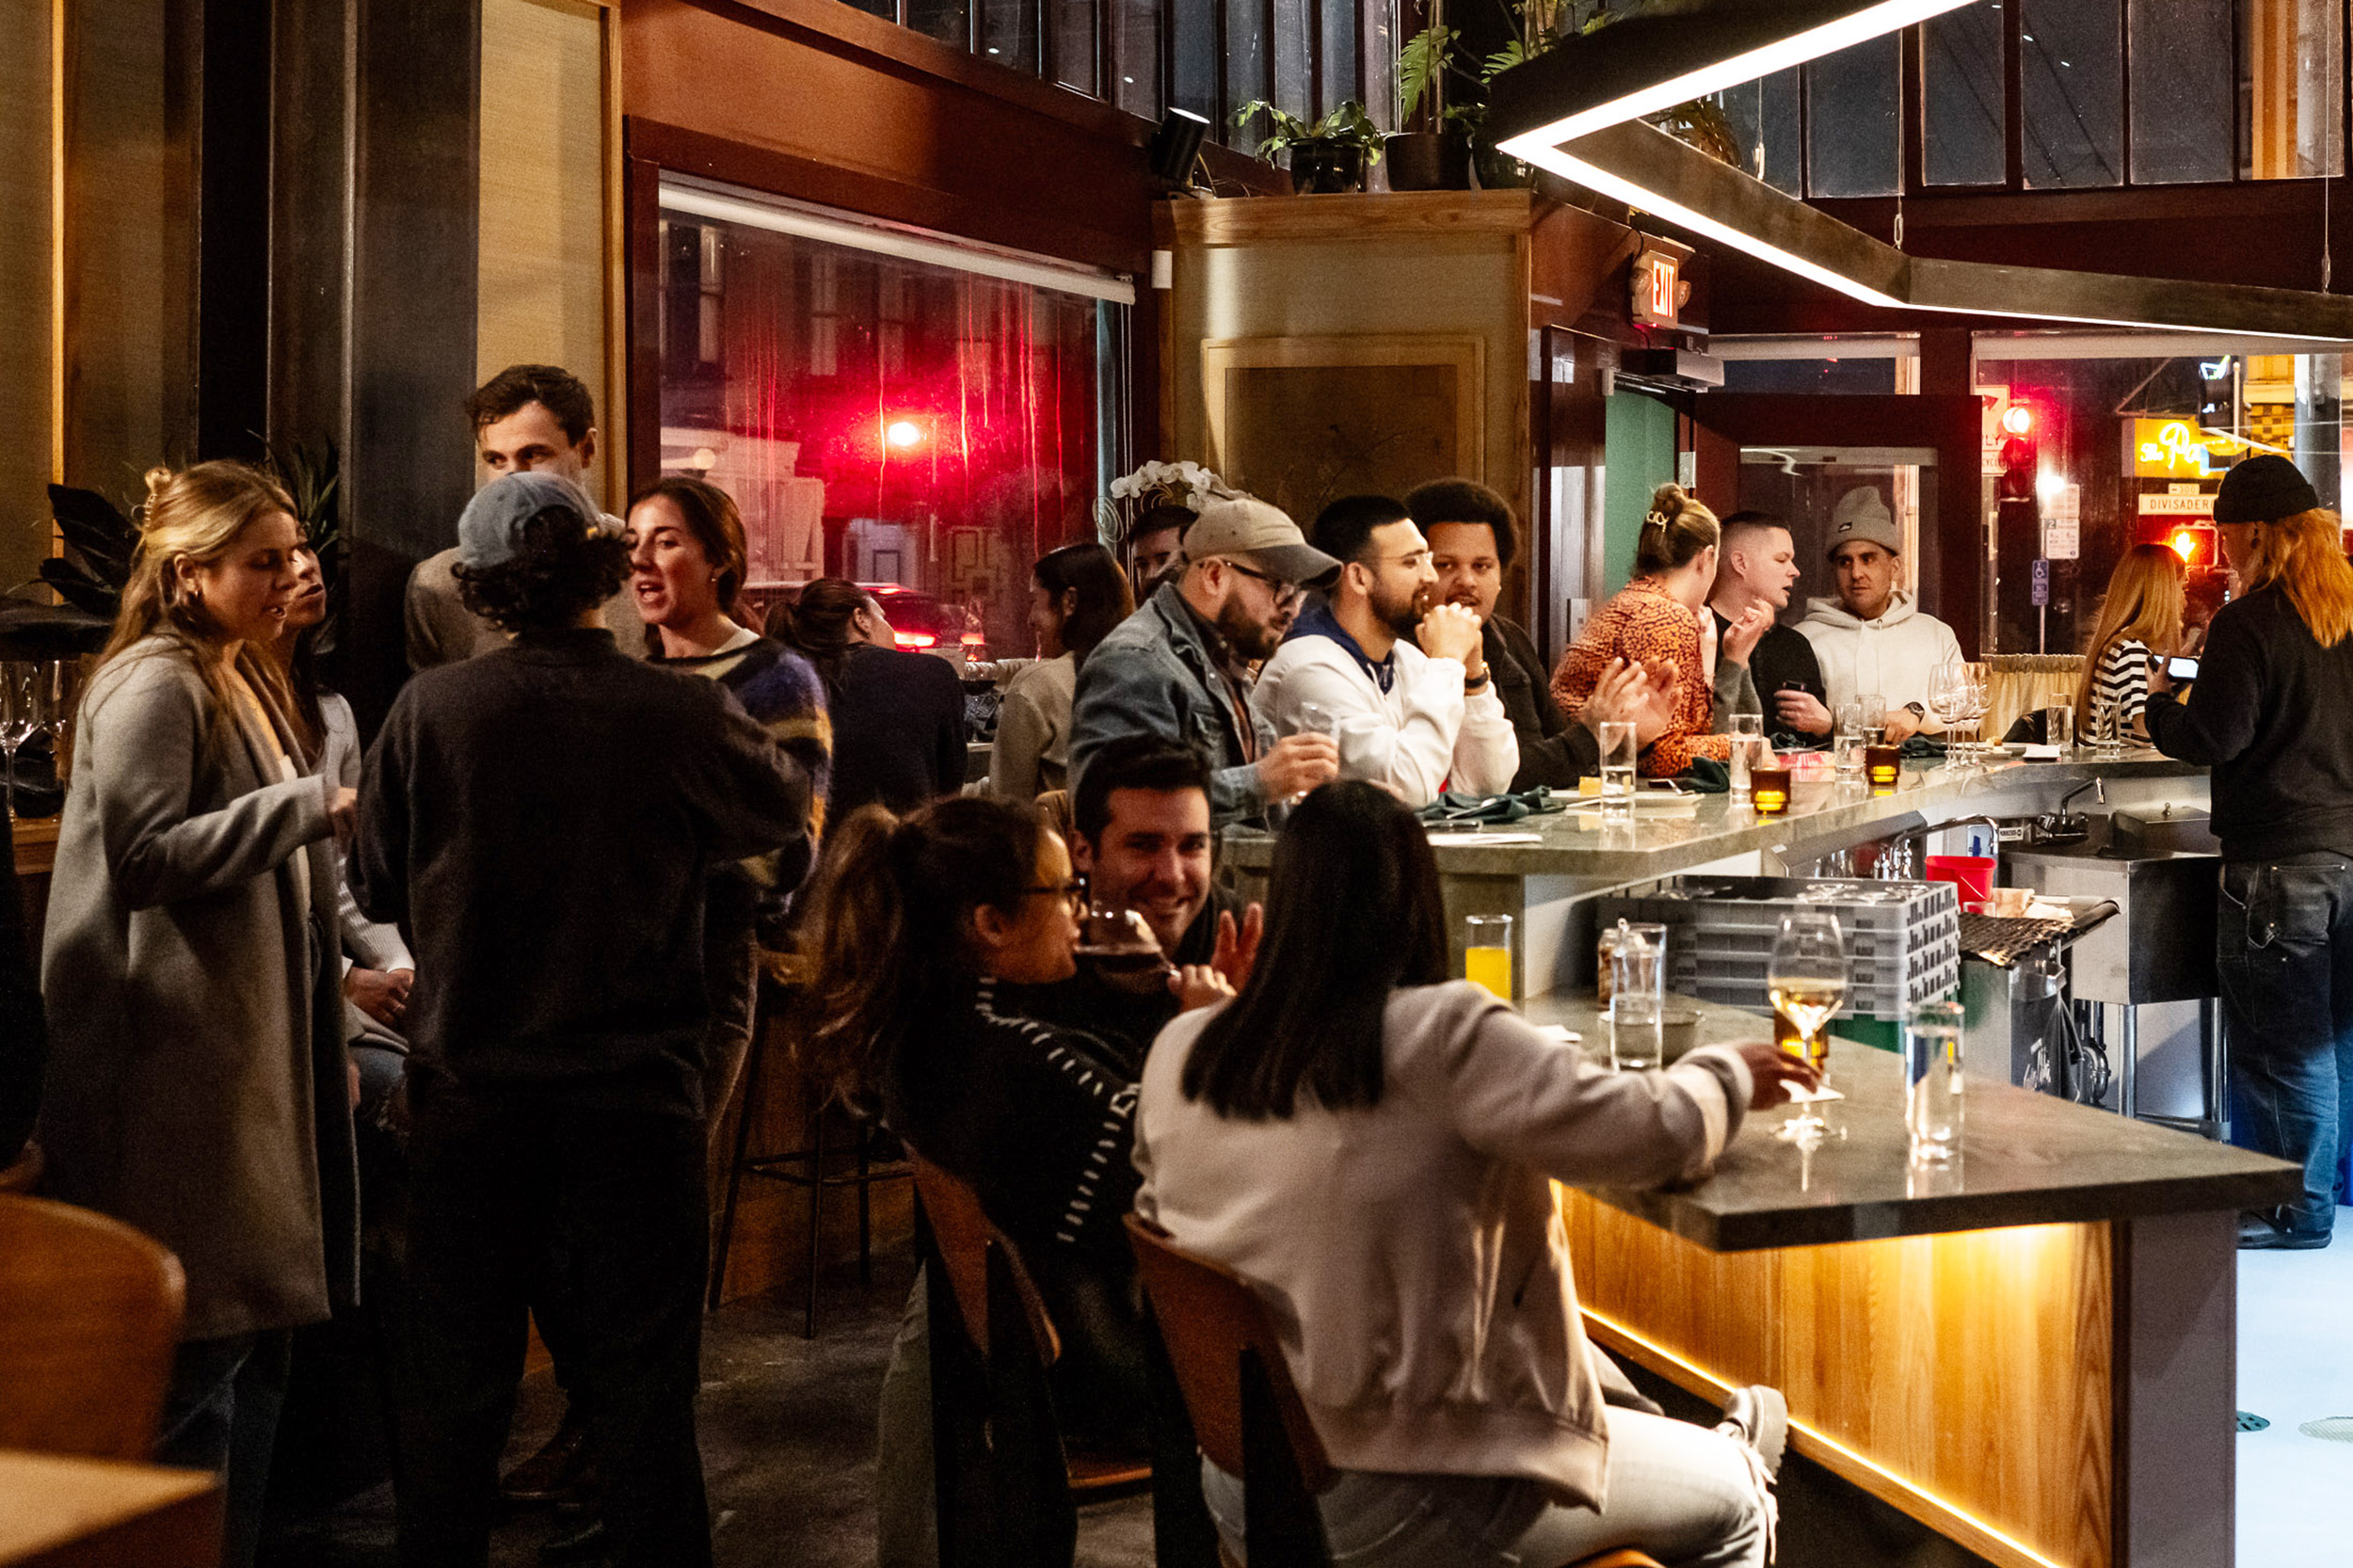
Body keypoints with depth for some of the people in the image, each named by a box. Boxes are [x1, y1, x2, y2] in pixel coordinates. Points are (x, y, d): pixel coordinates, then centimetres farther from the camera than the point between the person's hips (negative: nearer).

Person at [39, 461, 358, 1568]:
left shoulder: (246, 680, 17)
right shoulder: (152, 685, -12)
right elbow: (145, 853, -22)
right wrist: (314, 805, -21)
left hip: (258, 1050, 9)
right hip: (184, 1063, -9)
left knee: (255, 1333, 12)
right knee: (197, 1347, -6)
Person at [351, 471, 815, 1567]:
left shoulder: (427, 711, -11)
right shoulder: (684, 716, -13)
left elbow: (376, 889, 2)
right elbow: (786, 814, 8)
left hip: (470, 1087, 1)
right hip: (637, 1094, -1)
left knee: (453, 1385, 15)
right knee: (642, 1389, 11)